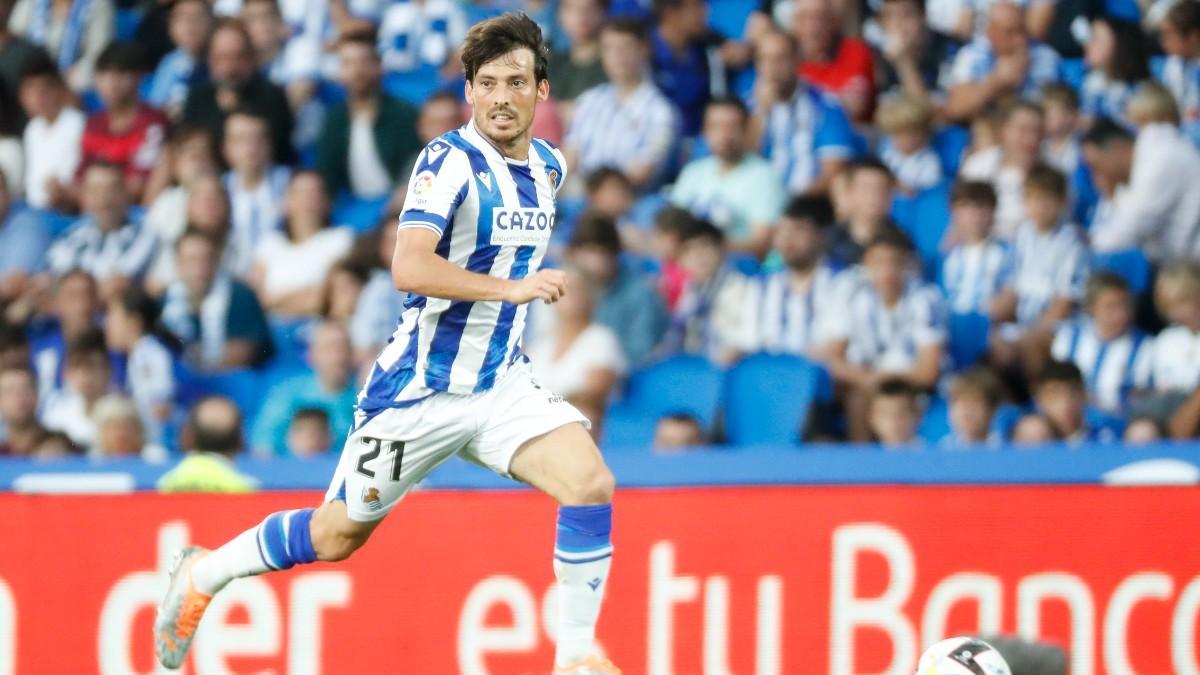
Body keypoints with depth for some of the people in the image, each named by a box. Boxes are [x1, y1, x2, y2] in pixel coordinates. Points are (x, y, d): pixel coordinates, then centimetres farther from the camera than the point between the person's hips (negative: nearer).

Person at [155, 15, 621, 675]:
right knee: (337, 535, 9)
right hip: (420, 390, -5)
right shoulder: (452, 159, -17)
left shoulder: (548, 165, 6)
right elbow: (409, 268, -31)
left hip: (500, 385, 5)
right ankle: (204, 574, 34)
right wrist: (511, 288, -33)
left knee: (590, 482, -19)